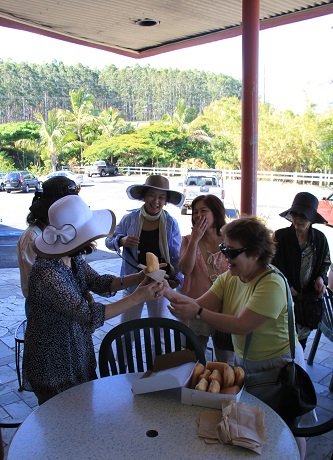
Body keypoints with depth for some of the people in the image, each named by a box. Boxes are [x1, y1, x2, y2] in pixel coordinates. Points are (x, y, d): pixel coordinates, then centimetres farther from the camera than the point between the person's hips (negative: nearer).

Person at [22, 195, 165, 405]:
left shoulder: (73, 258, -7)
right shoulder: (46, 274, -32)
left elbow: (97, 282, -2)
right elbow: (89, 316, -32)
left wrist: (138, 278, -16)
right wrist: (137, 297, -32)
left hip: (77, 353, 7)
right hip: (54, 366, -7)